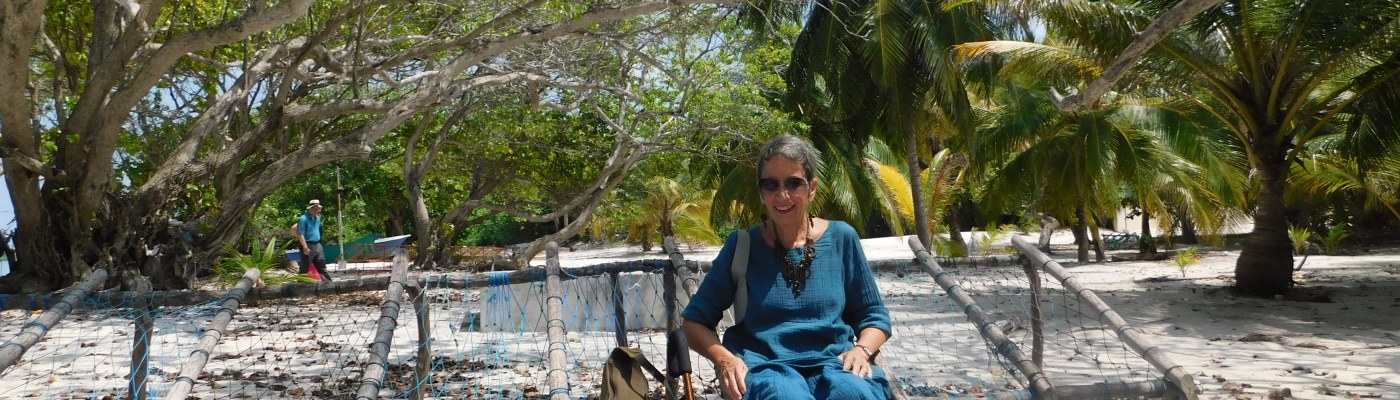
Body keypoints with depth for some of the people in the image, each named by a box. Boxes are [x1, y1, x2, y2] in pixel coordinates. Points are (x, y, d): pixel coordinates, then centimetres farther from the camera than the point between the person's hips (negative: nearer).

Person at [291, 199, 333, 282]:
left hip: (317, 245, 8)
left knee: (322, 265, 9)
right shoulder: (303, 219, -12)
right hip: (308, 246, -8)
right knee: (305, 268, -3)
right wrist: (305, 247, -23)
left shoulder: (317, 218, 13)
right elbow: (301, 234, -17)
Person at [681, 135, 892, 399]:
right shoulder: (741, 246, 7)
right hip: (765, 366, -1)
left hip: (832, 361, 2)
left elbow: (873, 316, 15)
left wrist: (862, 350, -7)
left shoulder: (841, 238, 10)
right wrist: (723, 358, -11)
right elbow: (694, 321, 9)